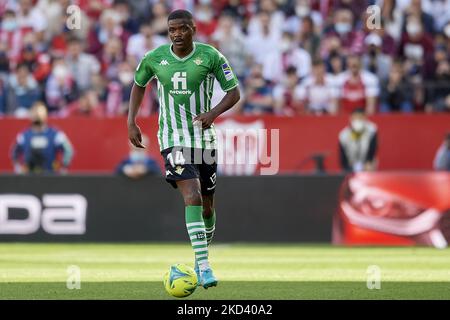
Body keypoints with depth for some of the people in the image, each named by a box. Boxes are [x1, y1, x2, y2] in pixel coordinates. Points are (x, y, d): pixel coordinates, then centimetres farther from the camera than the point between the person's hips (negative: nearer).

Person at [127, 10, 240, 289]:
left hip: (204, 138, 2)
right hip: (173, 139, -2)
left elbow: (234, 92, -1)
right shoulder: (154, 58, -3)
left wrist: (213, 113, -19)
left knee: (206, 204, 11)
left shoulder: (210, 56, -6)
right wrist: (132, 123, 9)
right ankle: (204, 266, -25)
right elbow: (139, 85, 17)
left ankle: (204, 254, 36)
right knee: (193, 197, -20)